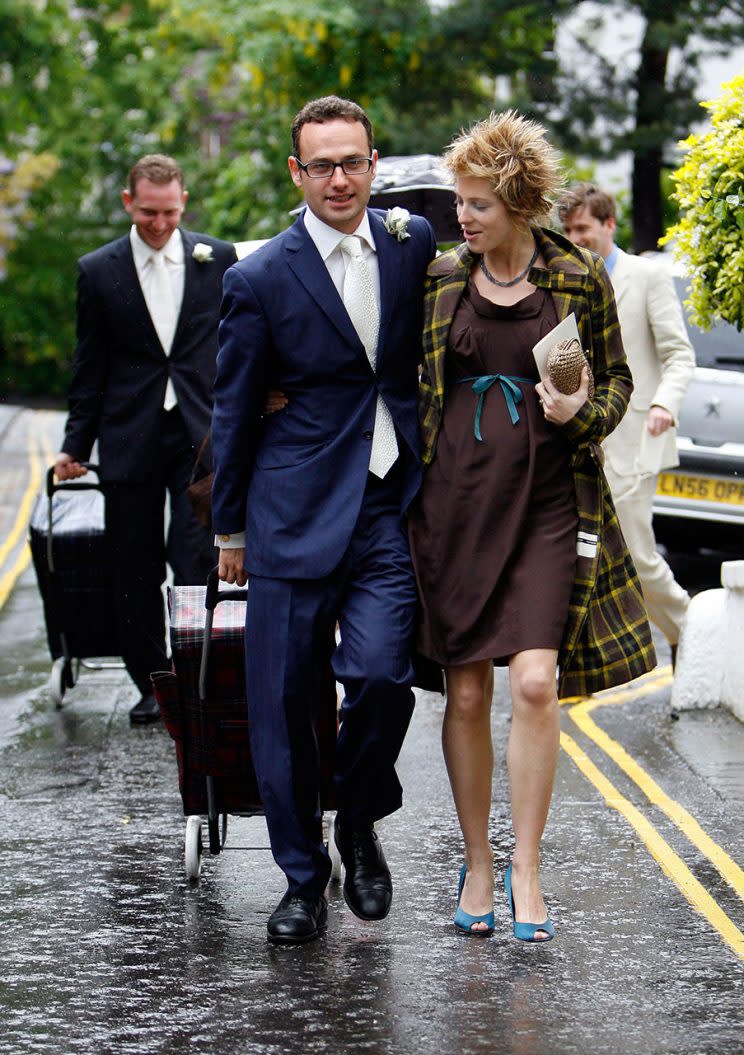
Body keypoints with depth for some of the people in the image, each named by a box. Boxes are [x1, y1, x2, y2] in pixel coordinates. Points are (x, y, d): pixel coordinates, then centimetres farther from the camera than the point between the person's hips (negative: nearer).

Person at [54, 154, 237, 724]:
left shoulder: (218, 260, 4)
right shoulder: (99, 271, 4)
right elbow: (90, 368, 7)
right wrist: (76, 445, 4)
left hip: (201, 436, -1)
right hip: (131, 440, 1)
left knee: (198, 562, -10)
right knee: (135, 572, 6)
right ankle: (152, 685, 19)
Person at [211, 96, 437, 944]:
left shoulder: (414, 244, 7)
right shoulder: (260, 279, -3)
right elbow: (233, 413, 5)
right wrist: (230, 530, 10)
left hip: (391, 508, 2)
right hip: (297, 515, -1)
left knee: (380, 676, -14)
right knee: (283, 704, 1)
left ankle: (360, 827, 13)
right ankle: (302, 879, 17)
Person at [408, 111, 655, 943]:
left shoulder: (580, 280, 1)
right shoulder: (437, 280, 6)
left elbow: (616, 380, 10)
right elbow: (404, 384, 14)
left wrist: (581, 410, -12)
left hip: (547, 505, -2)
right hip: (455, 501, 2)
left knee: (534, 682, -12)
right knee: (466, 694, 4)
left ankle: (525, 870, 0)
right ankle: (476, 865, 18)